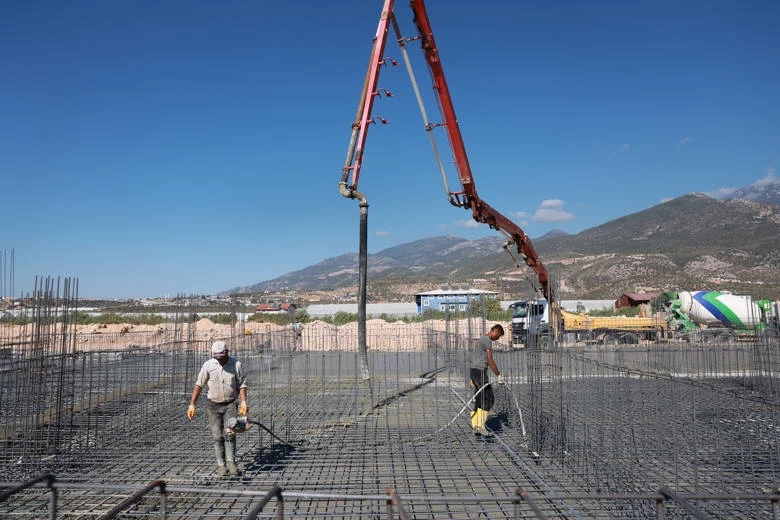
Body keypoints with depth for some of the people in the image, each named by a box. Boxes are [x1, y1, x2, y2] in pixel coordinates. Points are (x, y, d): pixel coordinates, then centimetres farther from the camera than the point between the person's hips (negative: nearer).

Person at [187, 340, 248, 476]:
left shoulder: (236, 364, -7)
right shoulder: (208, 365, -6)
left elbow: (242, 385, -1)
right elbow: (199, 385, 1)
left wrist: (243, 402, -13)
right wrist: (192, 404, -3)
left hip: (231, 404, -1)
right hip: (213, 405, 1)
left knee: (229, 433, -15)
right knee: (217, 436, -1)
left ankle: (231, 461, -3)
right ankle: (221, 465, 10)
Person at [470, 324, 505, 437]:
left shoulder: (482, 340, 22)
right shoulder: (487, 340, -10)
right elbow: (490, 360, -18)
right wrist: (498, 375, -14)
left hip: (474, 371, 10)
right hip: (479, 372, -10)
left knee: (478, 401, 9)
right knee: (489, 399, -10)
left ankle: (475, 427, 10)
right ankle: (480, 425, -12)